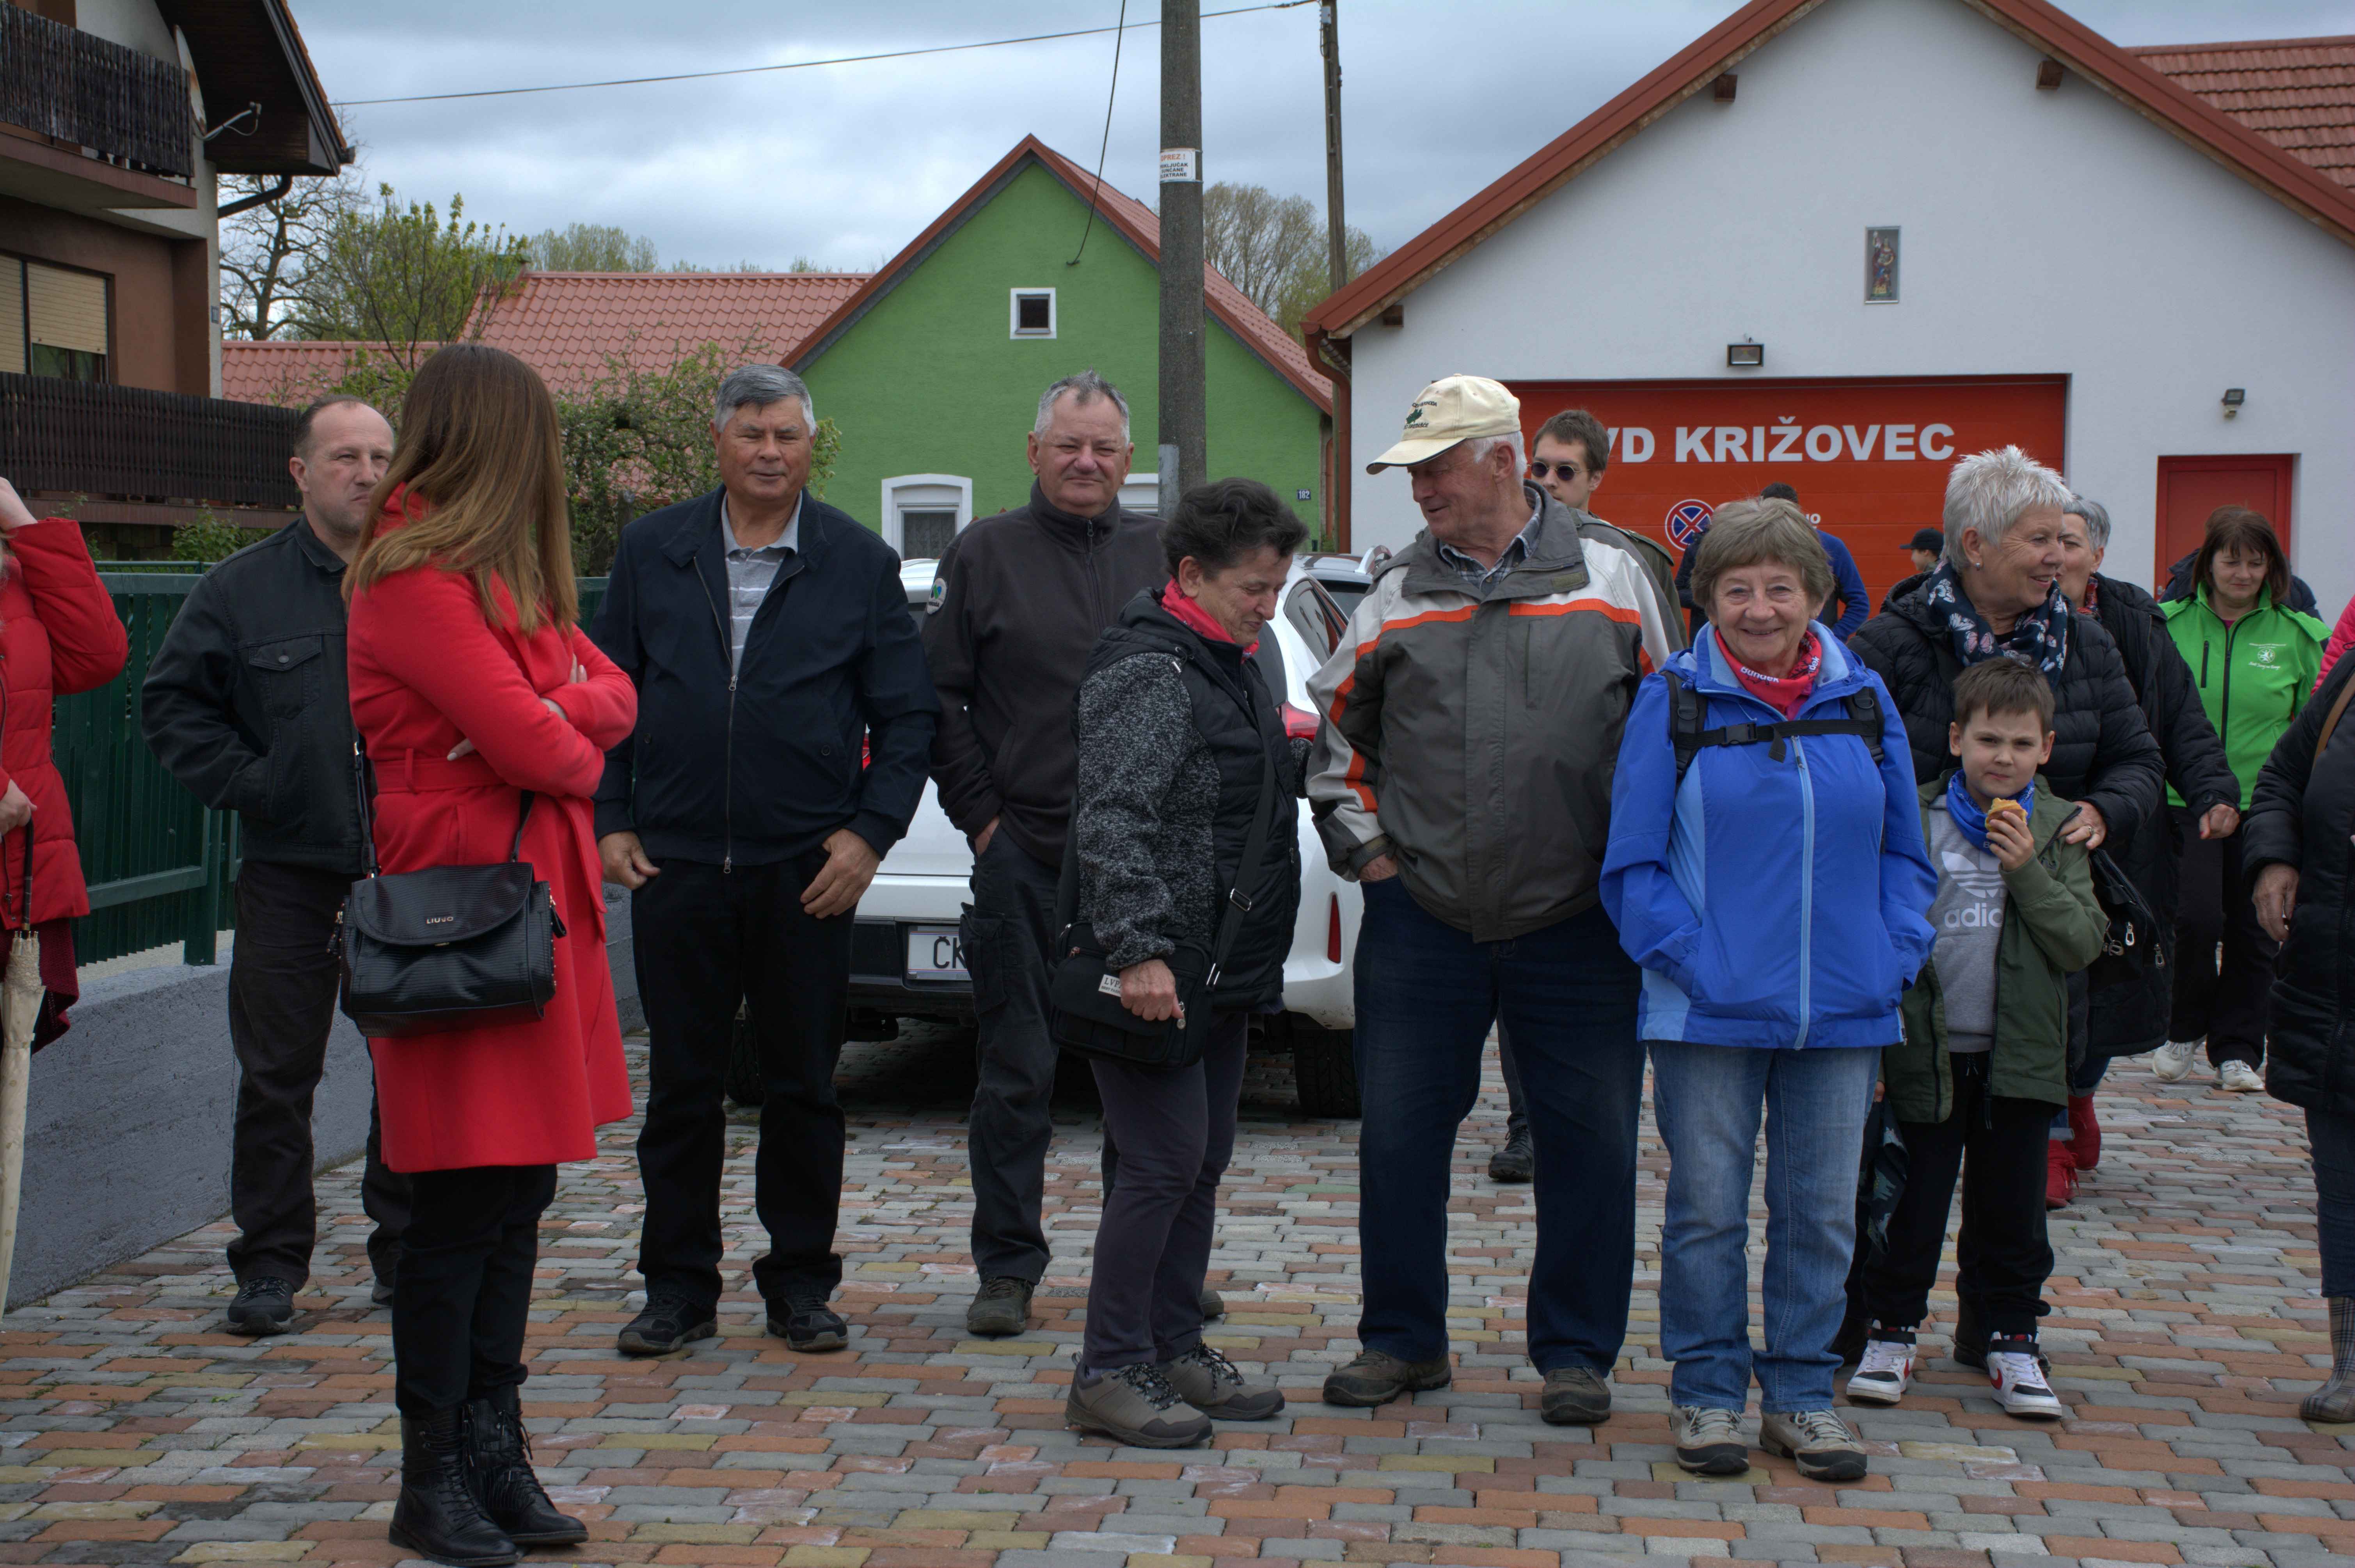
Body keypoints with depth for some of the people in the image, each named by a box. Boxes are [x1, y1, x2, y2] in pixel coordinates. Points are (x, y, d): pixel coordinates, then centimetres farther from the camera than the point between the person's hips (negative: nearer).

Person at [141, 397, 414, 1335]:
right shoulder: (241, 589, 4)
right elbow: (172, 701, 6)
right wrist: (245, 784, -4)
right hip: (289, 877, 0)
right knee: (277, 1076, 2)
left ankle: (406, 1255, 19)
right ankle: (270, 1265, 12)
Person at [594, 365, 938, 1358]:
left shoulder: (860, 563, 5)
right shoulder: (652, 551, 8)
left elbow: (908, 714, 5)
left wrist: (871, 830, -5)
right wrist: (612, 820, 0)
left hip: (806, 869, -1)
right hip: (675, 865, 1)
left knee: (802, 1088, 6)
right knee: (680, 1087, 6)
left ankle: (800, 1286, 18)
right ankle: (678, 1287, 17)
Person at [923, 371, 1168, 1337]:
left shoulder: (1166, 558, 9)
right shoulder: (985, 556, 4)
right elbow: (935, 700, 3)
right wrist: (982, 814, -3)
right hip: (1024, 859, -2)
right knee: (1016, 1074, 1)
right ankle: (1007, 1269, 11)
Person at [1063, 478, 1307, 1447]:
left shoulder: (1233, 667, 18)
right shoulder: (1149, 673, -15)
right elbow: (1114, 822, -24)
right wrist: (1138, 950, -30)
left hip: (1224, 970, 10)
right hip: (1159, 973, -10)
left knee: (1205, 1161, 14)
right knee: (1164, 1165, -8)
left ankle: (1175, 1349, 25)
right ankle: (1108, 1374, 0)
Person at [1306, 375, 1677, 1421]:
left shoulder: (1611, 578, 3)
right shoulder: (1397, 596, 7)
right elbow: (1336, 726, 19)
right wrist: (1358, 839, 9)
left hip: (1578, 923, -1)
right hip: (1420, 918, 2)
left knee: (1589, 1141, 3)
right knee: (1400, 1134, 5)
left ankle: (1575, 1352, 18)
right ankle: (1402, 1340, 22)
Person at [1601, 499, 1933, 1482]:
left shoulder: (1863, 699, 7)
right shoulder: (1673, 701, -2)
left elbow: (1902, 850, 12)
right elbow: (1634, 862, -2)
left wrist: (1895, 954, -1)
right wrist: (1687, 958, -12)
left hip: (1843, 1013, 3)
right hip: (1709, 1013, -3)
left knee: (1821, 1211, 10)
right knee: (1707, 1209, 5)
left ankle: (1802, 1393, 23)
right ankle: (1706, 1393, 19)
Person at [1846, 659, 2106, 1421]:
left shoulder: (2059, 829, 2)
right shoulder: (1912, 818, -3)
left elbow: (2084, 944, -5)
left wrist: (2028, 870, -15)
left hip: (2021, 1052, 2)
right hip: (1929, 1046, -1)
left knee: (2012, 1206, 10)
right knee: (1915, 1196, 5)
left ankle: (2012, 1339, 22)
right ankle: (1893, 1331, 20)